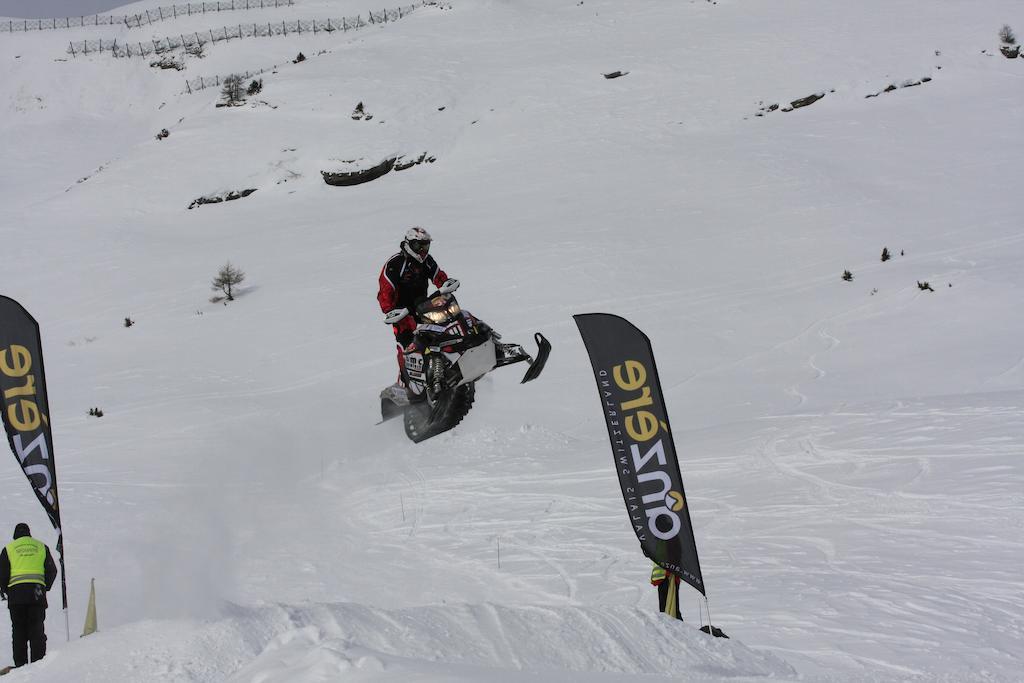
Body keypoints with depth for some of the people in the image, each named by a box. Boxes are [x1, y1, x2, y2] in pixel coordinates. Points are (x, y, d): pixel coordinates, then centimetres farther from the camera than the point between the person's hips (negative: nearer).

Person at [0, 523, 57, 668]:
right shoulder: (41, 547, 13)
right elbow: (52, 571, 9)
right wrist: (45, 588, 20)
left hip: (16, 594, -1)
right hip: (37, 593, 1)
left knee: (18, 630, 3)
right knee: (37, 629, 3)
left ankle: (20, 664, -2)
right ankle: (38, 663, -5)